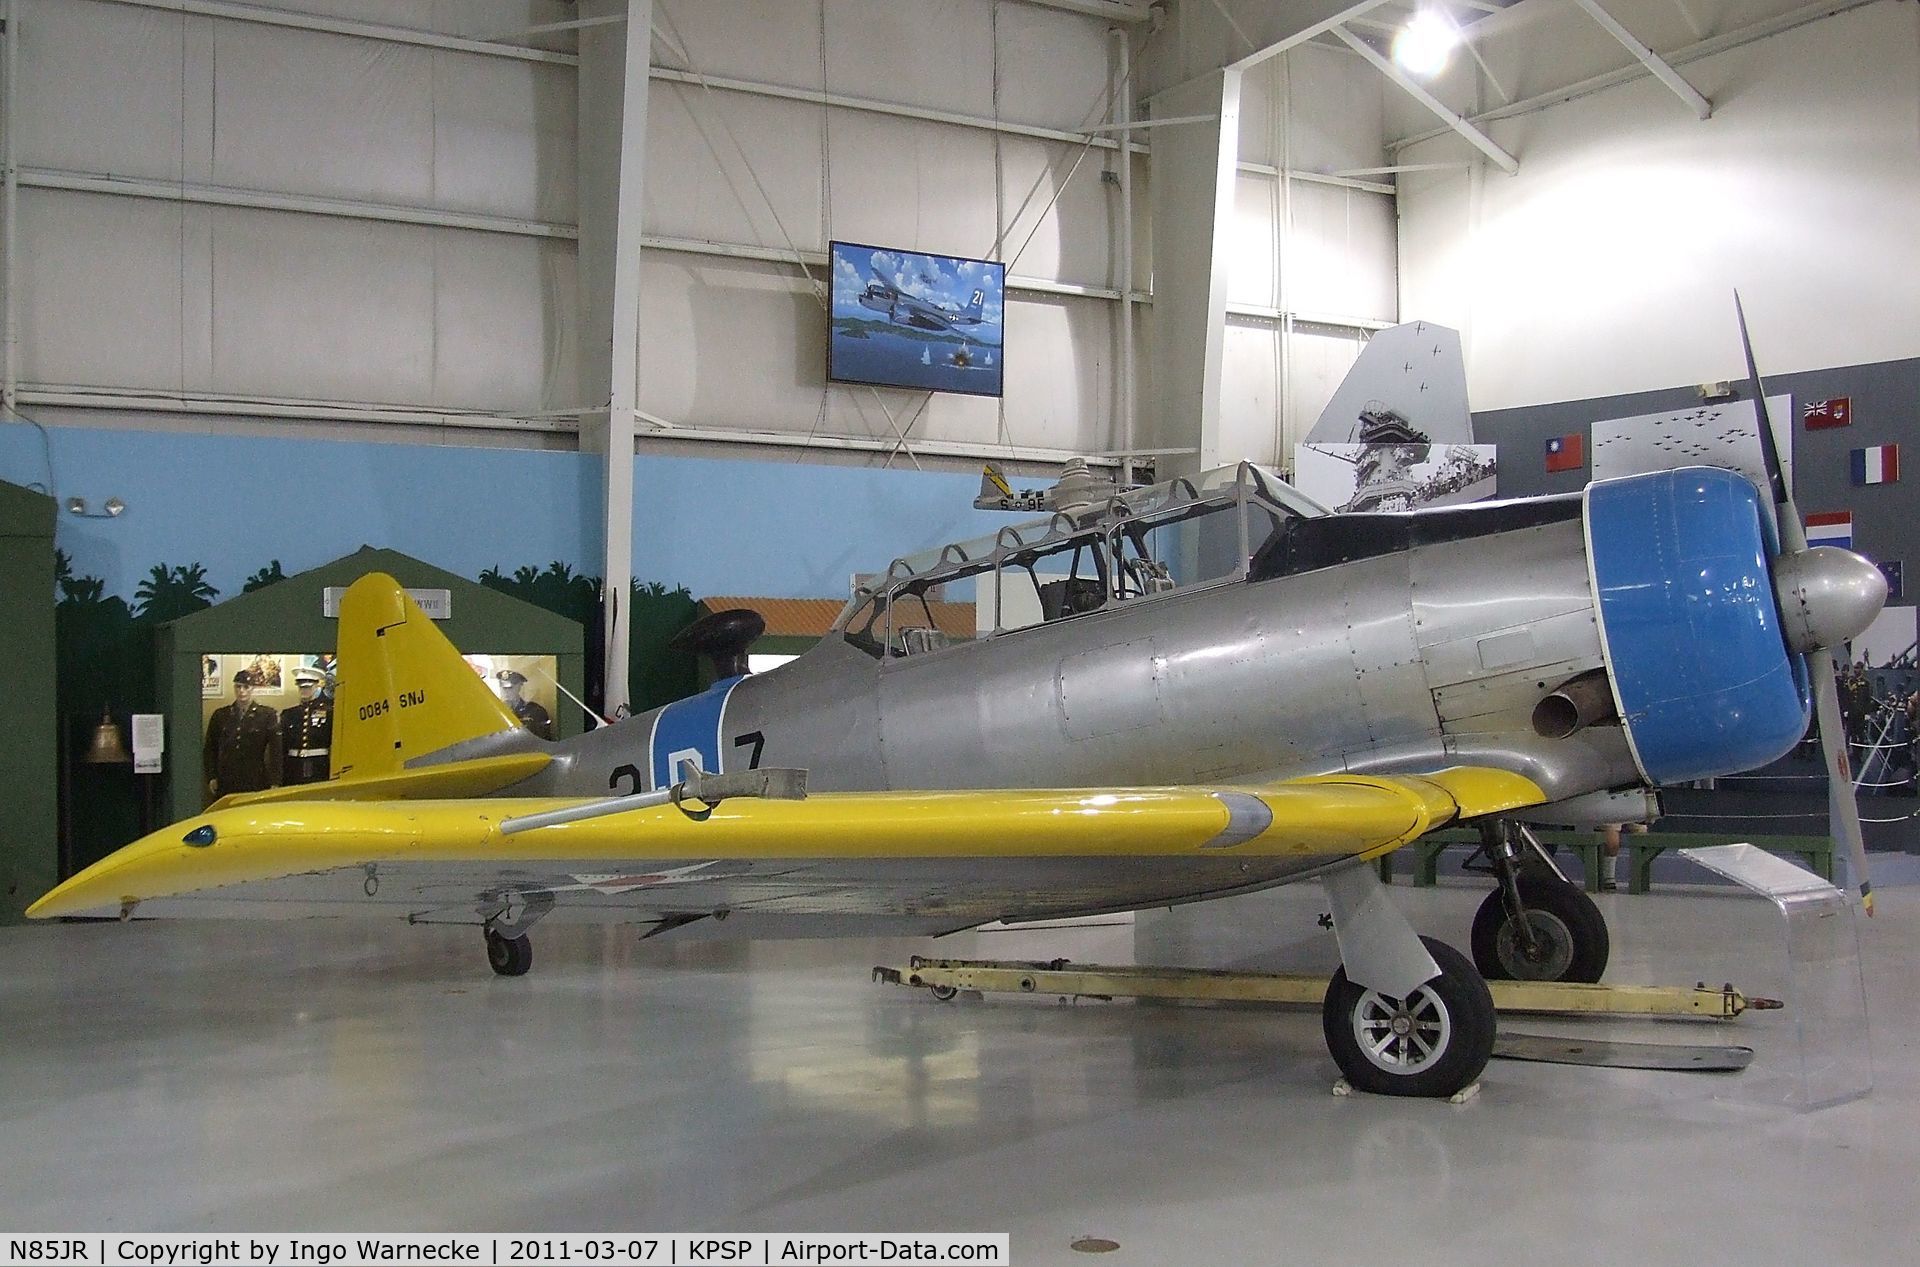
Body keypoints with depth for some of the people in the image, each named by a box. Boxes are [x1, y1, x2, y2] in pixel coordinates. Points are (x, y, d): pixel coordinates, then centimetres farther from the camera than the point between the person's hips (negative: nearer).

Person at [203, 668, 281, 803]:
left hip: (255, 783, -2)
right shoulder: (220, 715, 11)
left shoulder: (267, 715, 3)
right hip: (225, 785, 2)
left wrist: (274, 783, -8)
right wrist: (211, 777, 5)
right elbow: (210, 749, 15)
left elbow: (275, 751, -1)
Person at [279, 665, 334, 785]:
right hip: (293, 771, 3)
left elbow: (335, 745, -1)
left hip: (319, 771, -3)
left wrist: (333, 775, -6)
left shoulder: (329, 712, 0)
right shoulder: (288, 714, 11)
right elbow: (282, 747, 12)